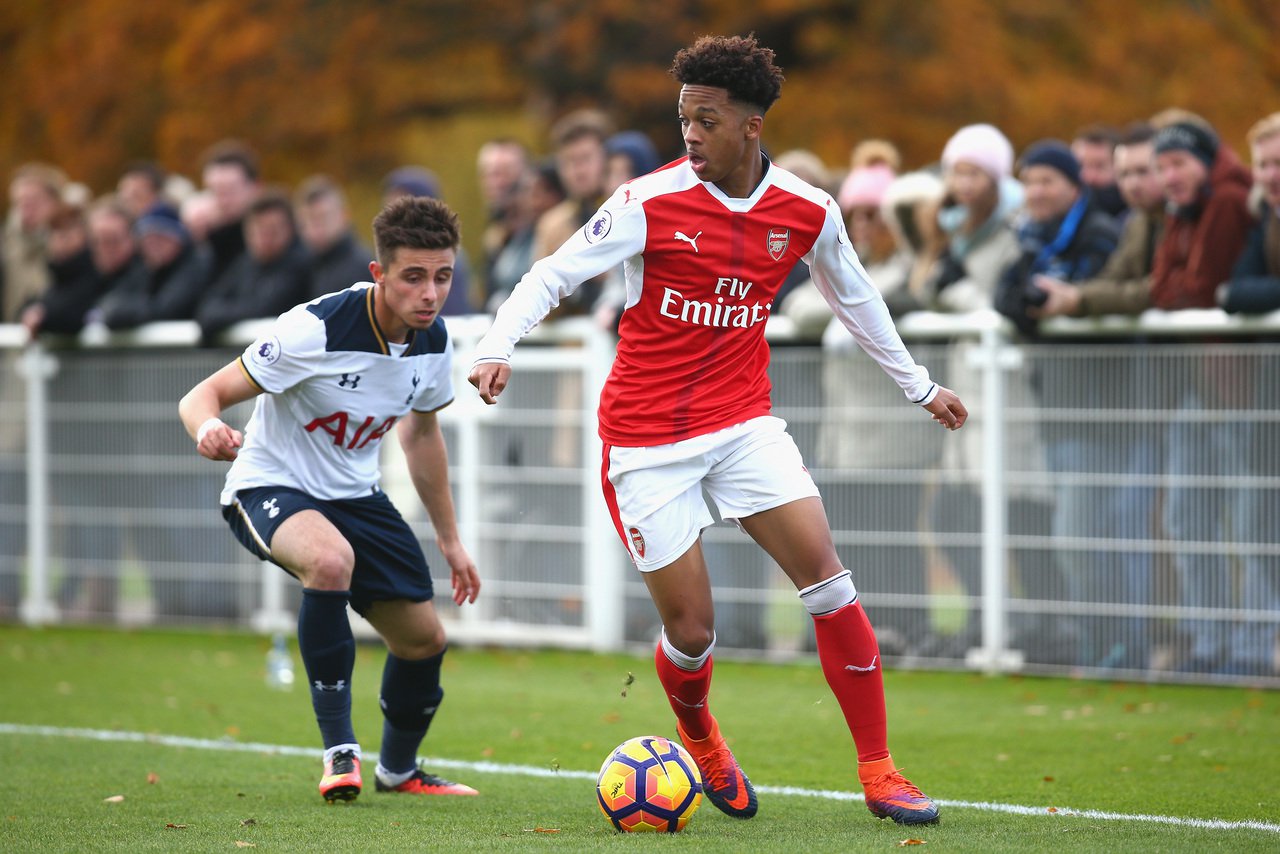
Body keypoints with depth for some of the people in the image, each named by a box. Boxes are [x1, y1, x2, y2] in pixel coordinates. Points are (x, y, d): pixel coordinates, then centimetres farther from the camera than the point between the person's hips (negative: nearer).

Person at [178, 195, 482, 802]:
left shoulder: (432, 341, -8)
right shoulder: (316, 330, -29)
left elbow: (422, 432, 13)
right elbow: (203, 396, -25)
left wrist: (450, 539, 18)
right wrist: (209, 428, -50)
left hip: (354, 494, 7)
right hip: (269, 487, -7)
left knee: (423, 638, 8)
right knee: (330, 560, -39)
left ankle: (398, 768, 38)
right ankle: (339, 751, -25)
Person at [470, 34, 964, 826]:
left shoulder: (809, 213, -2)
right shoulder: (652, 202, -13)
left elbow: (855, 296, 17)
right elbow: (552, 275, -8)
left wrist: (919, 385, 25)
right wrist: (498, 349, -24)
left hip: (743, 420, 3)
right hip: (647, 436, -3)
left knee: (827, 576, -12)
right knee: (692, 631, -3)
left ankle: (878, 772, -3)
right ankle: (700, 738, 32)